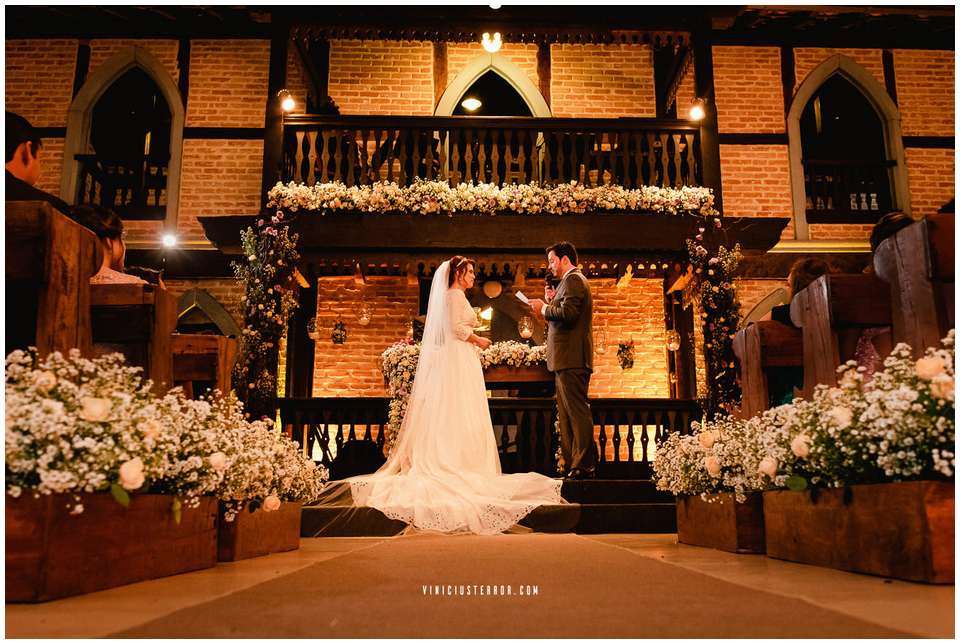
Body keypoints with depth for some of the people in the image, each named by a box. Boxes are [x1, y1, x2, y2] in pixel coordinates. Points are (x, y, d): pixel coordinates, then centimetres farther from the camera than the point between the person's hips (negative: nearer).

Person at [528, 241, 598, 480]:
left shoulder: (573, 279, -8)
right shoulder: (571, 281, 24)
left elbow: (568, 313, -22)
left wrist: (544, 309, -9)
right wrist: (552, 302, 12)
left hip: (571, 359, -11)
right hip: (568, 359, 11)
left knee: (577, 411, -9)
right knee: (567, 414, 11)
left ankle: (584, 466, -8)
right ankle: (572, 465, 14)